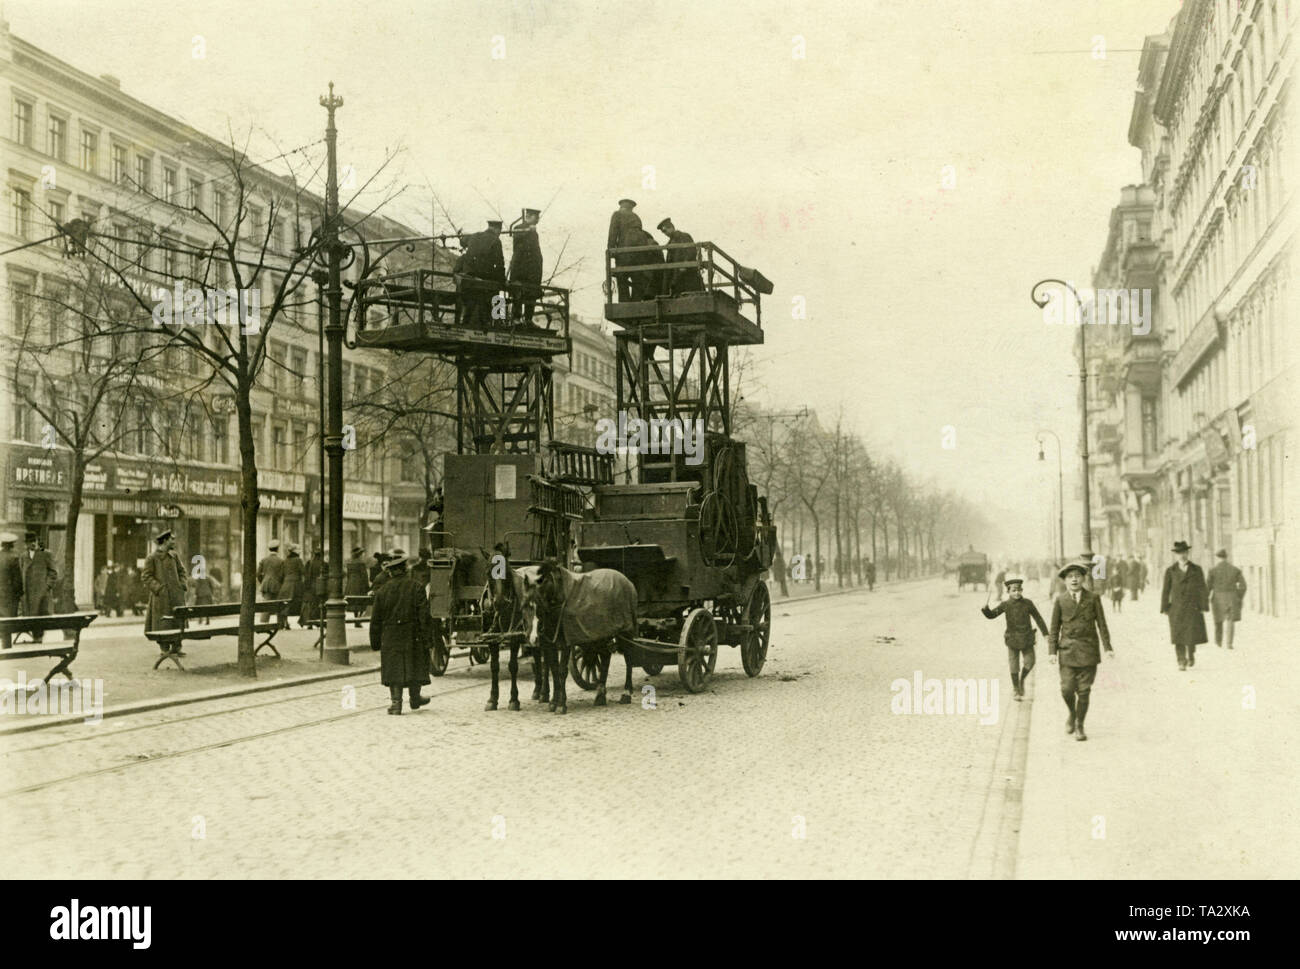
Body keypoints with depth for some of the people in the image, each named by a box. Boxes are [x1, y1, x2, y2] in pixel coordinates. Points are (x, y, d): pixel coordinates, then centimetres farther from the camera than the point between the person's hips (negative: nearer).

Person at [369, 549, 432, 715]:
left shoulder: (383, 590, -1)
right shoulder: (416, 587, -7)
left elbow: (376, 619, 4)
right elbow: (424, 615, -9)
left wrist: (375, 641, 12)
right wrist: (427, 637, -5)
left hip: (390, 638, 1)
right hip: (412, 636, -1)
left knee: (394, 670, 5)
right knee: (414, 667, 14)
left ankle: (396, 703, -1)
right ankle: (415, 699, 27)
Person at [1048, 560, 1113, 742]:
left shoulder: (1093, 598, 4)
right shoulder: (1060, 600, 4)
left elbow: (1101, 624, 5)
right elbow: (1054, 628, 5)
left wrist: (1107, 647, -3)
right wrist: (1052, 651, -2)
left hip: (1089, 650, 0)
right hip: (1068, 650, 0)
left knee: (1084, 691, 0)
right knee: (1067, 690, -6)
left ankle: (1079, 726, 14)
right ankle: (1072, 714, 25)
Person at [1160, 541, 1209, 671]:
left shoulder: (1196, 570, 4)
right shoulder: (1170, 571, 5)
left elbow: (1202, 589, 3)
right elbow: (1166, 590, 5)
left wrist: (1204, 606, -3)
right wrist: (1165, 608, 1)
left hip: (1193, 608, 0)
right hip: (1176, 609, 0)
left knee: (1193, 636, -3)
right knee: (1178, 636, -3)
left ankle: (1191, 654, 26)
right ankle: (1181, 662, 5)